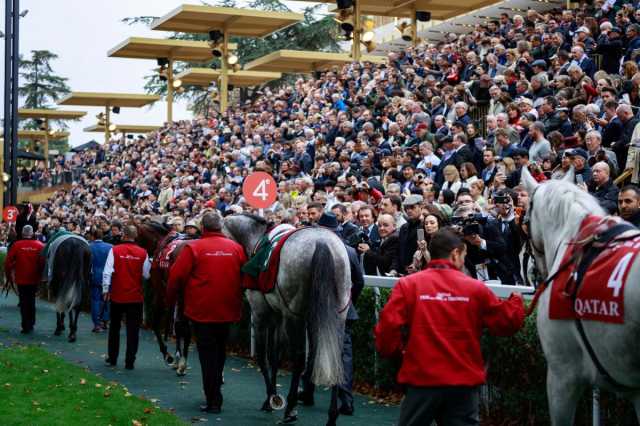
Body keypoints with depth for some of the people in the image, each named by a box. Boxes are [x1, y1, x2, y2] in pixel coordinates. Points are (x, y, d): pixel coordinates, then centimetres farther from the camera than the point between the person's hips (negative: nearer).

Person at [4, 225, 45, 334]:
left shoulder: (16, 245, -8)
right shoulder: (40, 246, -7)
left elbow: (8, 262, -7)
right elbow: (43, 262, -6)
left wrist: (9, 276, 5)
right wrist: (41, 275, 7)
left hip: (21, 280, -1)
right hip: (34, 280, 1)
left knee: (24, 303, 5)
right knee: (31, 301, 17)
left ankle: (26, 327, -1)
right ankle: (31, 325, 22)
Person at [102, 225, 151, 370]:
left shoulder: (115, 250, -9)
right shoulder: (142, 253, -8)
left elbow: (107, 272, -11)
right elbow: (146, 275, -5)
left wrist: (105, 289, -3)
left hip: (117, 296, 1)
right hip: (136, 297, 0)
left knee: (114, 328, 17)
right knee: (133, 330, 4)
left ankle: (112, 358, 24)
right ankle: (130, 362, 2)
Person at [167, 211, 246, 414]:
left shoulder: (193, 248, -9)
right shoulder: (236, 248, 0)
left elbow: (176, 277, -8)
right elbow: (245, 277, 6)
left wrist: (170, 300, 8)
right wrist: (239, 303, 21)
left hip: (202, 311, -4)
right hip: (228, 311, 4)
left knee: (207, 354, 4)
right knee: (220, 351, 21)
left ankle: (213, 401, 3)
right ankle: (215, 390, 34)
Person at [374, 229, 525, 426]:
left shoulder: (407, 285, -3)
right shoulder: (476, 288, 0)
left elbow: (388, 327, -9)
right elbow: (508, 323, 8)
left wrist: (391, 351, 13)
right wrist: (516, 300, 29)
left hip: (422, 379, 0)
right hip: (464, 382, 0)